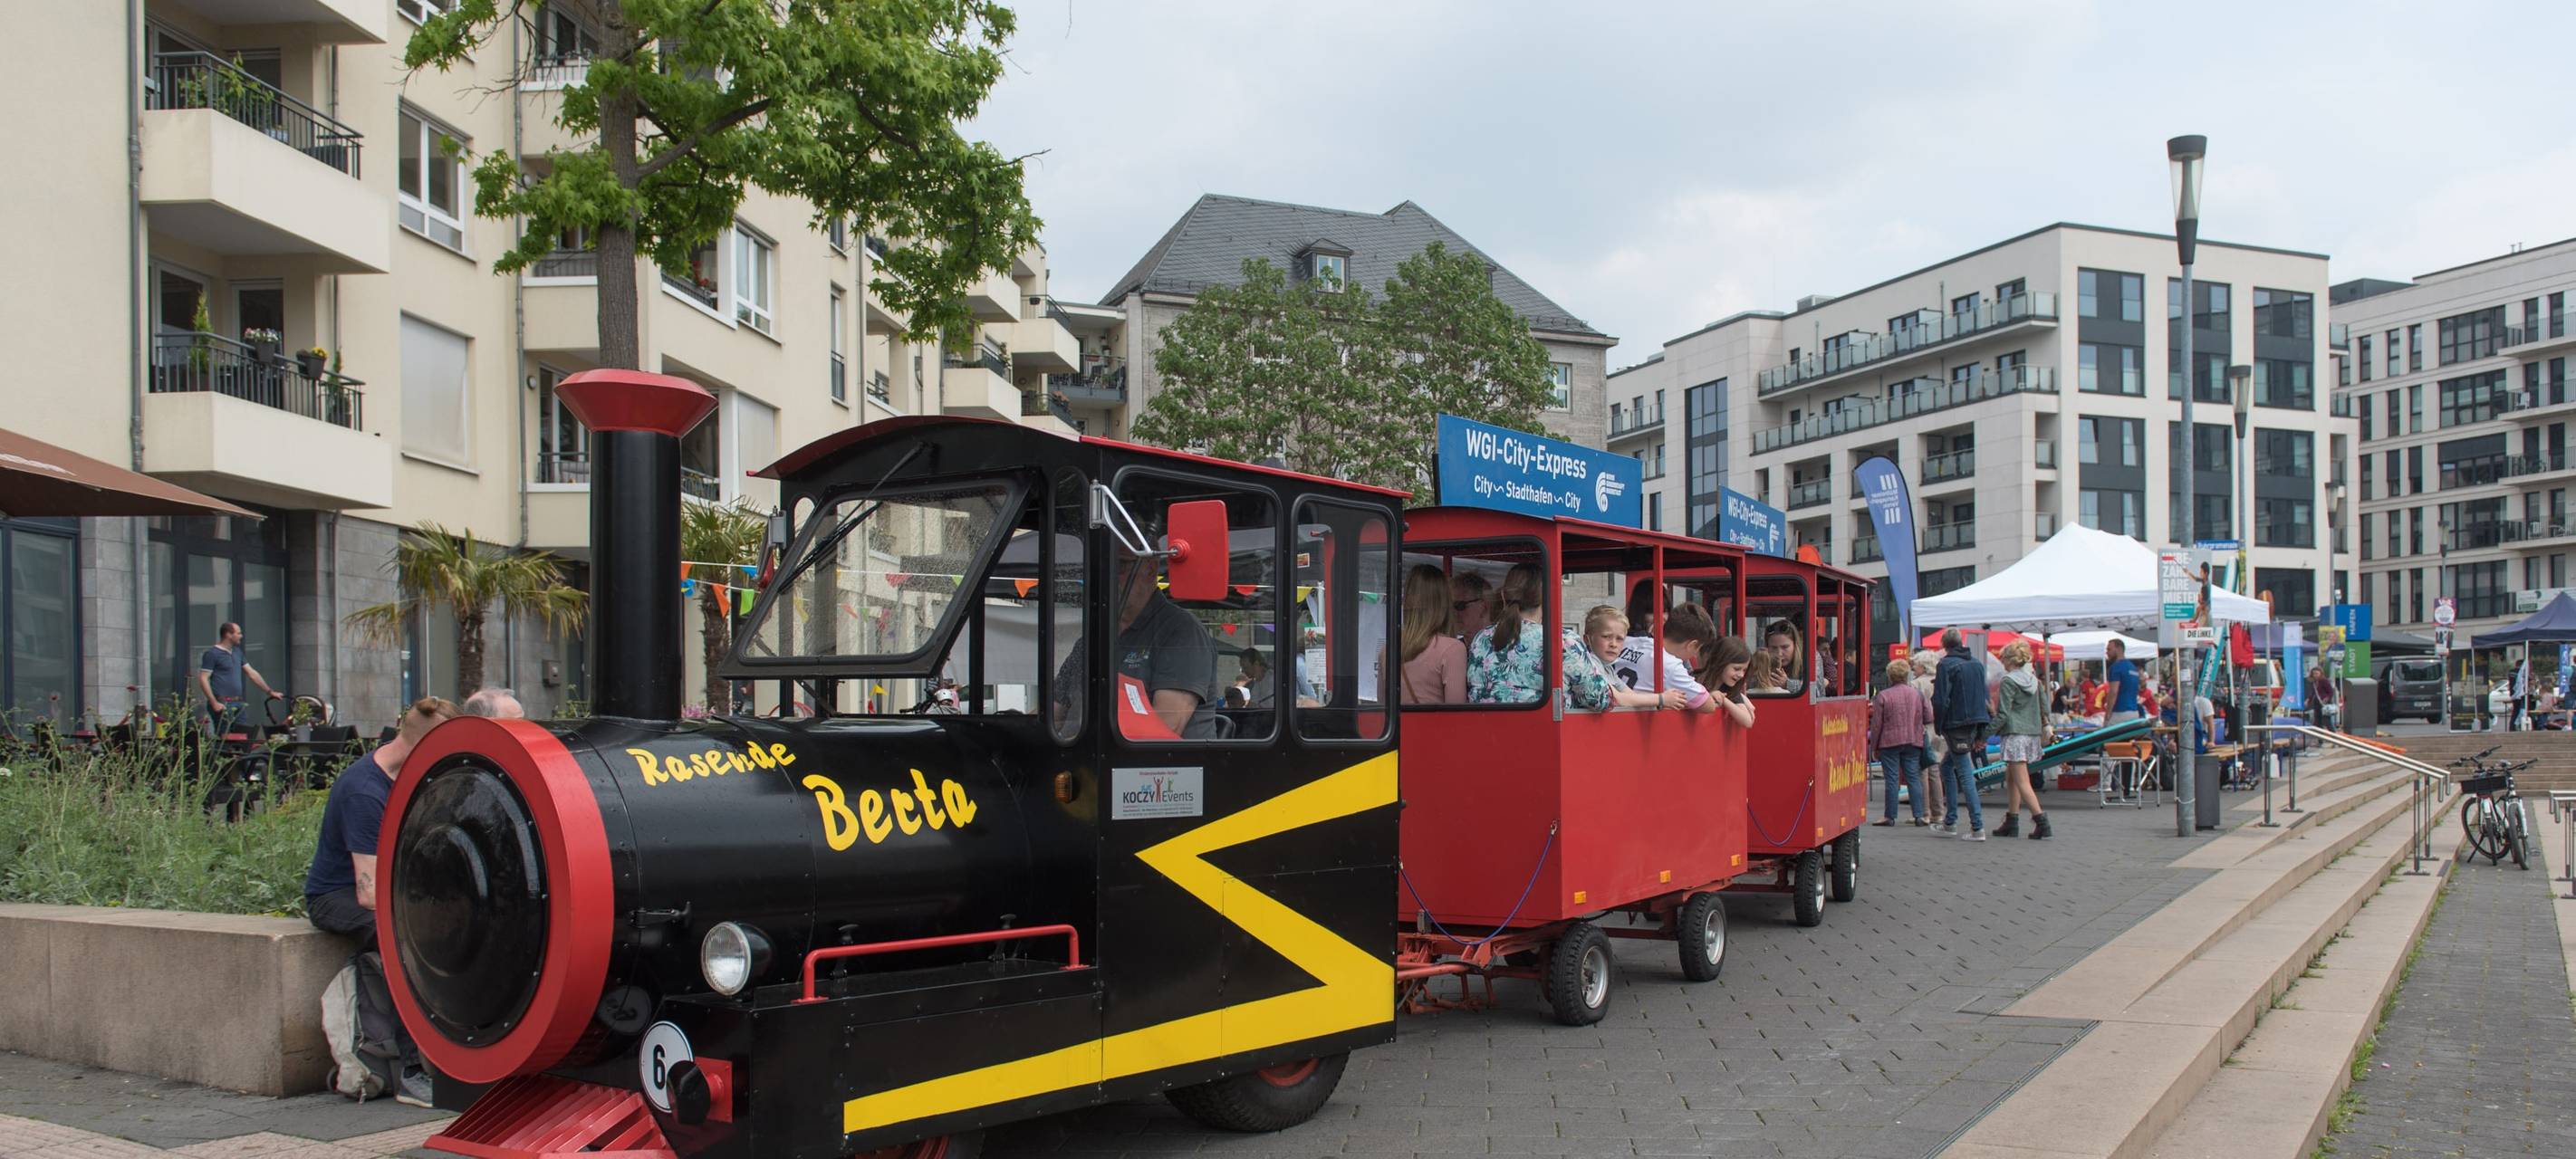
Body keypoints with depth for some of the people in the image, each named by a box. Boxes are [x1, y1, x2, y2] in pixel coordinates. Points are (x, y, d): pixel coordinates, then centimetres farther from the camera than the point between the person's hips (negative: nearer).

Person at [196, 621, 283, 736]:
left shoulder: (237, 652, 17)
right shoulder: (212, 654, -6)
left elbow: (251, 673, 22)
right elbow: (203, 679, -11)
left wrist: (270, 692, 21)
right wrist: (214, 703, -18)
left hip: (238, 704, 8)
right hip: (222, 705, -8)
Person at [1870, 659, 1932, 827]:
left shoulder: (1884, 695, -8)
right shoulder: (1917, 694, 3)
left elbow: (1876, 724, -6)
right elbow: (1928, 718, 7)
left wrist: (1874, 747, 2)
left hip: (1890, 743, -3)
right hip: (1913, 743, 3)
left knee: (1892, 779, 0)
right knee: (1914, 778, 6)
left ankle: (1890, 816, 4)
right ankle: (1919, 816, 3)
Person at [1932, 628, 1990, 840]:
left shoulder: (1946, 665, -10)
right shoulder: (1977, 664, 12)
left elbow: (1940, 701, -15)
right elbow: (1985, 698, 16)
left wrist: (1939, 727, -1)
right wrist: (1981, 734, 20)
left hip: (1956, 726, -7)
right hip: (1975, 724, 7)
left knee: (1965, 775, -6)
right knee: (1947, 766, 19)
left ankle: (1977, 828, -8)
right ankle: (1950, 822, 19)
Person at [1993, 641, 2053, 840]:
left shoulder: (2009, 681, -10)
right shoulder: (2033, 679, 11)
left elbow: (2003, 714, -14)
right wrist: (2045, 726, 22)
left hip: (2015, 733, -8)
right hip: (2033, 732, 8)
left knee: (2022, 782, -8)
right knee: (2011, 778, 16)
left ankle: (2041, 821, -17)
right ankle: (2011, 822, 17)